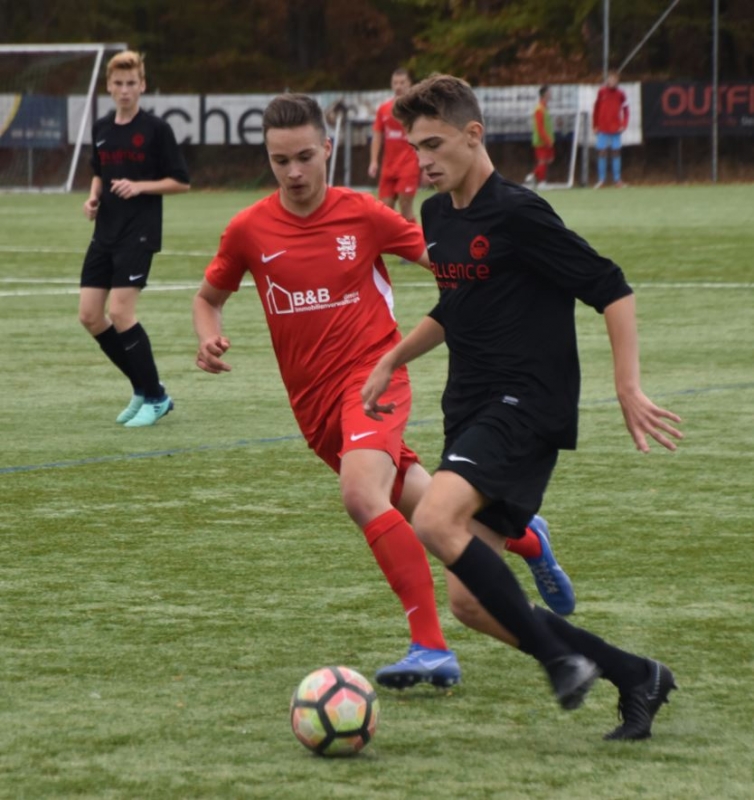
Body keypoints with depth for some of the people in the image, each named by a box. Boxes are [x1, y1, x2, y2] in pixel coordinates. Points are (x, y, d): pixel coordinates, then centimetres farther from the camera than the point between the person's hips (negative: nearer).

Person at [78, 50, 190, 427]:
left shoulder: (156, 129, -6)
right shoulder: (101, 129, 11)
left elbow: (180, 181, -5)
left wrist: (140, 186, -17)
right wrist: (93, 198, 6)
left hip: (139, 233, -7)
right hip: (105, 232, 7)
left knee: (119, 312, -15)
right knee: (89, 315, 1)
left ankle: (155, 397, -1)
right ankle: (143, 388, 16)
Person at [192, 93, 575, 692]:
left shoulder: (363, 215, -6)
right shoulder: (248, 231, 1)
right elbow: (209, 297, 16)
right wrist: (209, 339, -5)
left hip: (373, 376, -4)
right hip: (313, 400, 4)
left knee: (362, 493, -31)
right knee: (421, 507, 11)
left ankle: (432, 649, -31)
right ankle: (526, 540, 42)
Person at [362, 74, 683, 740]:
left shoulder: (517, 213, -12)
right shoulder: (437, 216, 13)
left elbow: (611, 290, -12)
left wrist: (628, 388, -18)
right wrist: (393, 360, 22)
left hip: (527, 405, -9)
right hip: (471, 410, 9)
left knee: (436, 519, -31)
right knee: (468, 598, 1)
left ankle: (558, 655, -19)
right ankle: (635, 676, 11)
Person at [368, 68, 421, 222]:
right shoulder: (383, 109, 10)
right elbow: (377, 136, 13)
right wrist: (374, 161, 3)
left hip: (409, 165, -5)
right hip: (388, 167, 5)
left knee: (405, 206, -9)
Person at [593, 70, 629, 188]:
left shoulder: (620, 93, -1)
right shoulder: (601, 92, 0)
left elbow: (625, 110, 2)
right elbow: (596, 109, 5)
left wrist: (623, 125, -8)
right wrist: (595, 125, 4)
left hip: (615, 129, 0)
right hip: (602, 129, 0)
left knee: (616, 152, 3)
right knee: (601, 152, -1)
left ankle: (617, 179, 9)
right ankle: (601, 179, 4)